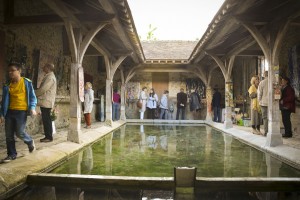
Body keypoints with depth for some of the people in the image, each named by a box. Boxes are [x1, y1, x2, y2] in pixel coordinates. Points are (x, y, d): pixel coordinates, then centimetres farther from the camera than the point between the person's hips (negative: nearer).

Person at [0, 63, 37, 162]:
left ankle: (30, 141, 26)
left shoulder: (26, 82, -4)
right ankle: (12, 154, 19)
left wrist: (32, 107, -16)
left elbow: (32, 96, -1)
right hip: (10, 112, 5)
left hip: (21, 111, -5)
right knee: (9, 135, 6)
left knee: (19, 132, -6)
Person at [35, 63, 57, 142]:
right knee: (46, 120, 12)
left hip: (46, 102, -10)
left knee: (46, 120, -5)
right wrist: (36, 93, 15)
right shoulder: (49, 76, 19)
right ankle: (47, 136, 17)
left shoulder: (50, 77, -14)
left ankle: (49, 137, 1)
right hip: (45, 101, 10)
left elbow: (43, 89, -18)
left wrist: (34, 94, -4)